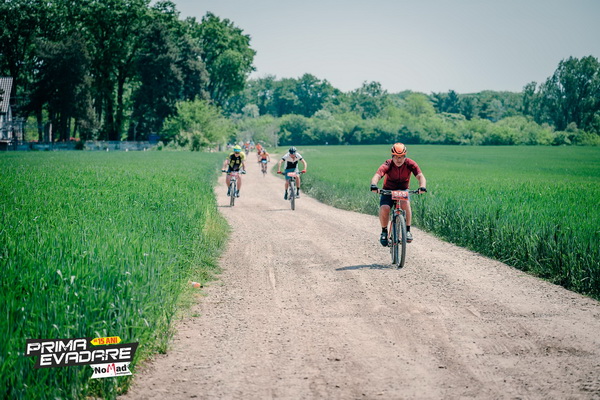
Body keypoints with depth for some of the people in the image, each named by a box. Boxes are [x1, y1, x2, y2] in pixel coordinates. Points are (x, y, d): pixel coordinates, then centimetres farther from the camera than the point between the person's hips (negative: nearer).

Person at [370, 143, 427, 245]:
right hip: (388, 190, 0)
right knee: (384, 208, -26)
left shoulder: (410, 164, -18)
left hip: (403, 190, 0)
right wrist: (373, 185, -60)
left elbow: (420, 176, -28)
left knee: (405, 202, -33)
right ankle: (384, 231, 1)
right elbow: (377, 176, -38)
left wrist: (422, 187, -50)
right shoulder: (388, 165, -23)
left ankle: (407, 231, -20)